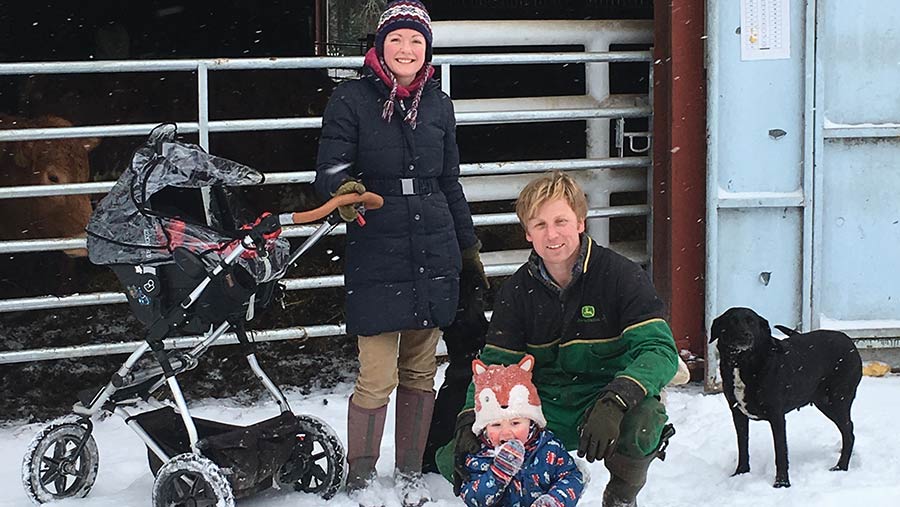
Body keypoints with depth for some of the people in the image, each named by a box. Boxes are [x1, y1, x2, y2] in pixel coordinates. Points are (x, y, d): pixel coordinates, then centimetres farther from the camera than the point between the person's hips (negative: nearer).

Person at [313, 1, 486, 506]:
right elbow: (331, 167, -7)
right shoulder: (352, 99, -3)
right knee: (378, 378, -7)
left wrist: (469, 246, 21)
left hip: (434, 255, 4)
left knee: (421, 373, 10)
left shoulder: (438, 103, 10)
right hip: (377, 256, -4)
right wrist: (344, 189, -30)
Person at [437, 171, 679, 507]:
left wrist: (615, 402, -38)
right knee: (453, 460, -15)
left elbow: (658, 348, -20)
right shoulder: (517, 291, 2)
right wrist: (471, 418, -17)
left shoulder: (621, 275, -12)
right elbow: (495, 364, 3)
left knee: (641, 426, -40)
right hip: (547, 411, 3)